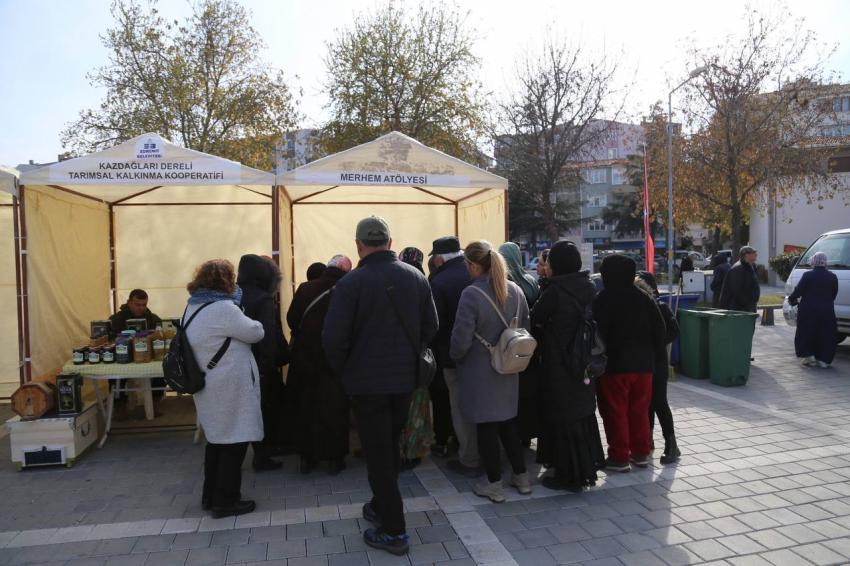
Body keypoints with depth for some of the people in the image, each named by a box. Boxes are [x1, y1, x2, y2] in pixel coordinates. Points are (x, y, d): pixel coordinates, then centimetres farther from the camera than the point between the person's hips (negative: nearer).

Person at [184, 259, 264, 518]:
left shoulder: (193, 306, 7)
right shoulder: (223, 309, -22)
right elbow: (256, 332, -14)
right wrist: (249, 322, 6)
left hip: (211, 387, 10)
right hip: (230, 388, -10)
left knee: (217, 439, 20)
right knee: (233, 444, 3)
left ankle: (211, 496, 31)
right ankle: (225, 501, 12)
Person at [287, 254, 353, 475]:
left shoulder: (305, 289, -4)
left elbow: (291, 320, -2)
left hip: (304, 359, 3)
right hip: (334, 361, -2)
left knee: (305, 407, 15)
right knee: (334, 409, 8)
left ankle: (306, 457, 23)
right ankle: (334, 458, 14)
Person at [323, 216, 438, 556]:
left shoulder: (352, 282, -15)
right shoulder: (417, 278, 0)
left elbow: (333, 338, -19)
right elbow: (430, 328, 5)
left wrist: (343, 371, -2)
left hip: (367, 381, -5)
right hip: (405, 379, 5)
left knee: (377, 454, 7)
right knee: (391, 448, 21)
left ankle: (393, 531, 14)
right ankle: (382, 506, 39)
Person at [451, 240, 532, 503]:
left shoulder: (471, 294, -21)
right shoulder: (515, 290, 0)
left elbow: (461, 337, -22)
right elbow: (526, 327, 8)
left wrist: (456, 358, -2)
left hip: (480, 371, -6)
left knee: (486, 425, 6)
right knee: (508, 421, 19)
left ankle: (494, 484, 18)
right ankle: (521, 476, 28)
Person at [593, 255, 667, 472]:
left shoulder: (603, 299, -11)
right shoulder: (644, 298, 6)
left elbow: (598, 331, -13)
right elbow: (659, 328, 8)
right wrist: (656, 357, 15)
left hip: (614, 365, -6)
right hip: (643, 363, 6)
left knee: (616, 413, 2)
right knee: (640, 411, 15)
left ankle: (619, 457, 7)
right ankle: (641, 453, 24)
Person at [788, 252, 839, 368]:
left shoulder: (808, 275, -10)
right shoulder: (832, 277, 1)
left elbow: (798, 291, -9)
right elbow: (833, 295, 6)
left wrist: (791, 299, 9)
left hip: (808, 312, -3)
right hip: (827, 313, 3)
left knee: (806, 334, 12)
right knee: (825, 336, 10)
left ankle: (809, 356, 10)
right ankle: (823, 360, 10)